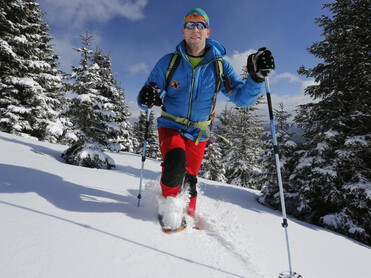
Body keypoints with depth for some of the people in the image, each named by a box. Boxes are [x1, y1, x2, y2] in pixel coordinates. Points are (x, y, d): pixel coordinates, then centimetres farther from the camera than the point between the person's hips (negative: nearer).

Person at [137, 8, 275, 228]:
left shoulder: (220, 66, -4)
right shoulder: (169, 62, -6)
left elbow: (242, 97, -10)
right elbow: (150, 94, -6)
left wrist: (256, 77, -29)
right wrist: (148, 98, -31)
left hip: (198, 133, 2)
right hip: (170, 126, -1)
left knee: (190, 180, 10)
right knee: (176, 162, -28)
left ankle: (189, 215, 39)